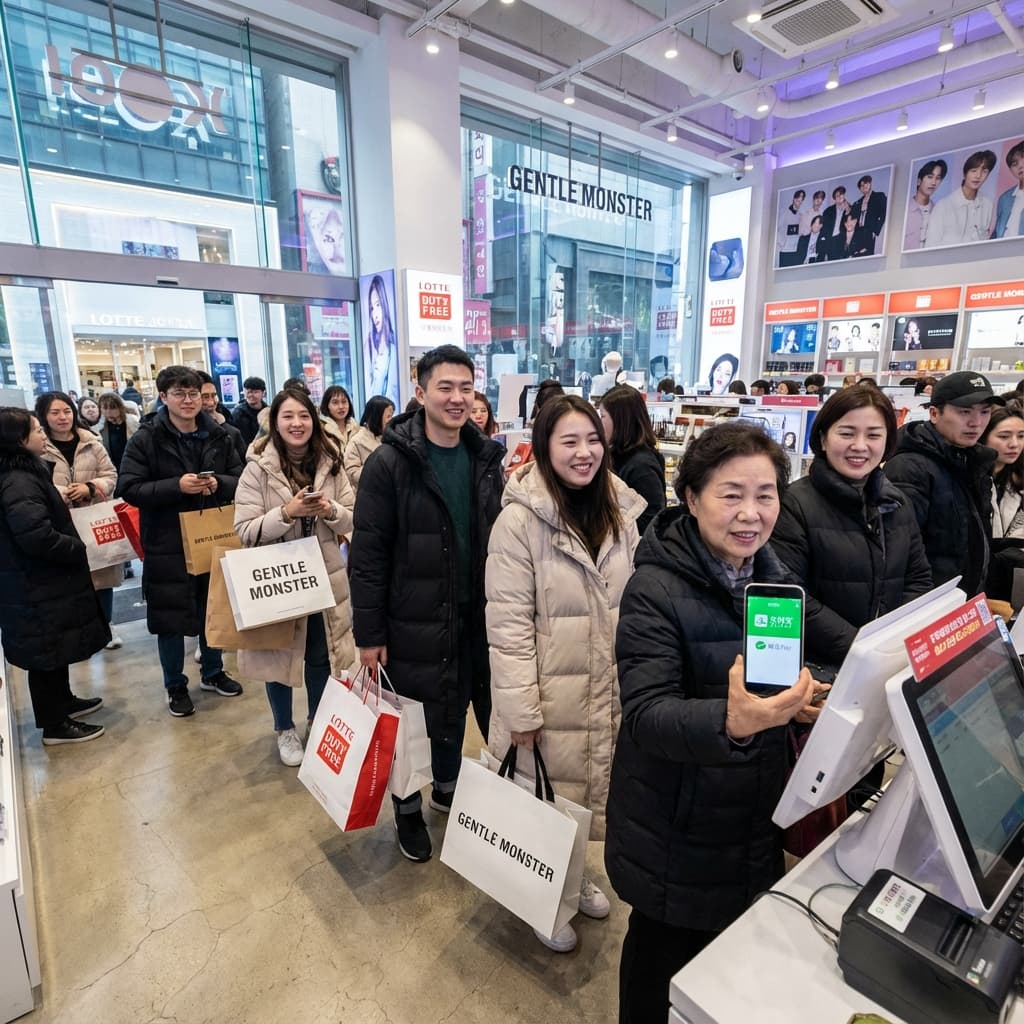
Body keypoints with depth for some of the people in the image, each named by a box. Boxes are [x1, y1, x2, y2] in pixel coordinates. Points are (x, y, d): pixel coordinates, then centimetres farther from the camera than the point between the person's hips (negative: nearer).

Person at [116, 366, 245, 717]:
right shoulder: (146, 438, -7)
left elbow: (241, 480, 6)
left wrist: (218, 484, -15)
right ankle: (176, 686, 28)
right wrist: (177, 486, -23)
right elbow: (128, 488, -11)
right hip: (168, 545, -3)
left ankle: (213, 672, 38)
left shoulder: (219, 435, 3)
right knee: (170, 618, 8)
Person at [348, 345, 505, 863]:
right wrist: (368, 633, -12)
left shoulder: (487, 458, 2)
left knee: (455, 714, 20)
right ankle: (407, 807, 38)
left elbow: (499, 540, 8)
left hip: (473, 617, 4)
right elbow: (367, 556, -12)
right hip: (413, 621, -4)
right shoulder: (390, 463, -13)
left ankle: (447, 788, 46)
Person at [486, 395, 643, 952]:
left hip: (609, 690, 5)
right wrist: (521, 709, -17)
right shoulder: (520, 518, -18)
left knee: (591, 789, 22)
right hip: (551, 694, -5)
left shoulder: (621, 510, 0)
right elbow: (508, 623, -18)